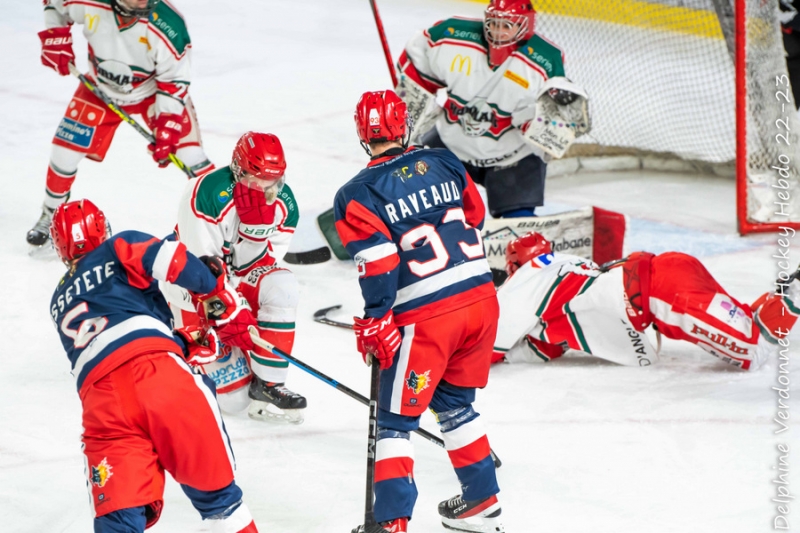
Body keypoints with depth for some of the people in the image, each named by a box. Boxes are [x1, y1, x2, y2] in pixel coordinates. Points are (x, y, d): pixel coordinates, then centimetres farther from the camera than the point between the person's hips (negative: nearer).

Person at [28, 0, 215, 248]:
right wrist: (55, 38, -13)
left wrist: (167, 127, -27)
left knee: (190, 154, -15)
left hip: (154, 90, -2)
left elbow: (174, 79, -22)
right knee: (66, 149, 1)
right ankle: (51, 215, 27)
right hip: (100, 88, 2)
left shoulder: (167, 26, -34)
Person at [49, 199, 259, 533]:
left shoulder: (60, 303, 36)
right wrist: (216, 293, 16)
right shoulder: (119, 249, 21)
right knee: (211, 479, 9)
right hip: (153, 364, -3)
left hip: (98, 393, 3)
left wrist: (184, 344, 27)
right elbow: (171, 260, 1)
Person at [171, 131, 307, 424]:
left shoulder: (284, 204, -9)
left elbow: (267, 263, -4)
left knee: (282, 288, -32)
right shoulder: (208, 193, -28)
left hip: (244, 278, 5)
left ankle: (267, 385, -20)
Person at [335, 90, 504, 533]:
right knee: (453, 401, 24)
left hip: (426, 317, -5)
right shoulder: (444, 163, 9)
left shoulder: (356, 196, -6)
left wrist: (374, 325, -3)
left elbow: (379, 266, -12)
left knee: (397, 419, 5)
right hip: (481, 299, 5)